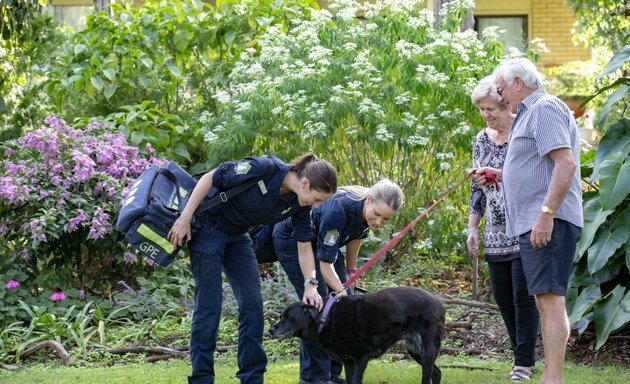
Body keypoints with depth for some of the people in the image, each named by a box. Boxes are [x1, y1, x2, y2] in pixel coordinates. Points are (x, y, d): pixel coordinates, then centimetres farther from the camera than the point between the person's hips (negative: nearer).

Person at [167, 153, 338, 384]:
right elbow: (209, 178, -23)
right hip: (208, 225, -7)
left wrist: (310, 285, -9)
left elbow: (305, 245, 0)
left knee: (252, 304, -1)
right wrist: (185, 219, -21)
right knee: (209, 304, -9)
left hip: (238, 235, 7)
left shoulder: (299, 203, -11)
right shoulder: (265, 168, -31)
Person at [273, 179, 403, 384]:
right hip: (291, 239, -7)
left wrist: (350, 271, 8)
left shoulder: (366, 211, -19)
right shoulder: (337, 210, -40)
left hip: (319, 239, 7)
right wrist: (341, 292, -41)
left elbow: (356, 235, 4)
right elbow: (325, 263, -34)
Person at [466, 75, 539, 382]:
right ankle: (524, 356, 15)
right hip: (495, 234, 7)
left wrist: (499, 174, -21)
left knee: (523, 296, -7)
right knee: (502, 296, 6)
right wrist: (472, 228, 14)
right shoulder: (481, 140, 12)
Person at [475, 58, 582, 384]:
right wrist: (497, 177, 20)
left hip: (548, 222, -11)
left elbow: (565, 163, -21)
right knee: (544, 301, 11)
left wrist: (546, 214, -25)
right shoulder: (530, 113, 23)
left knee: (550, 299, -14)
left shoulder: (545, 108, -9)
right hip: (533, 223, 11)